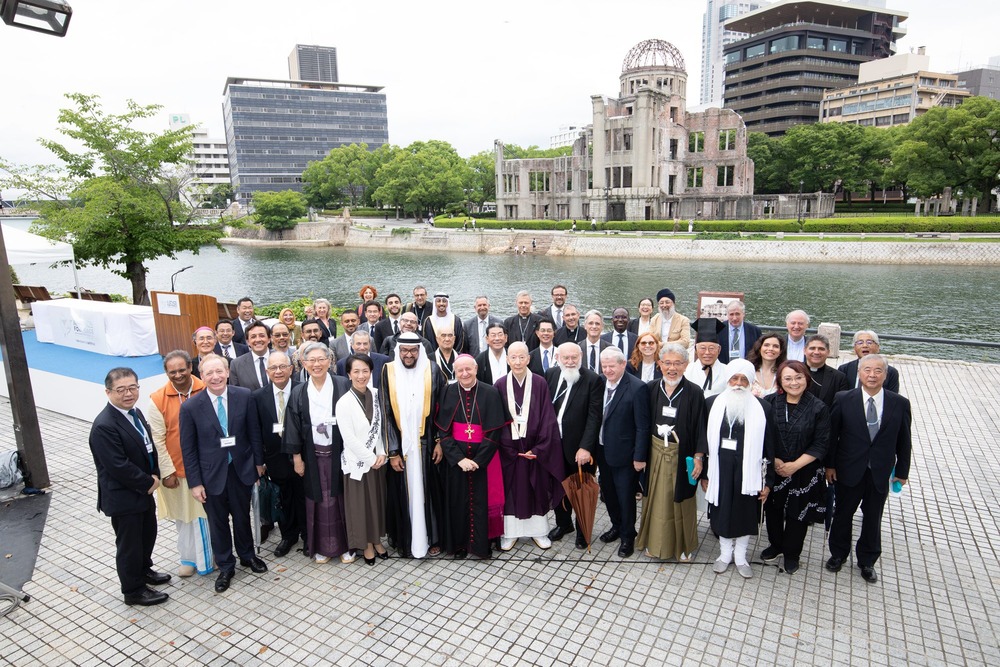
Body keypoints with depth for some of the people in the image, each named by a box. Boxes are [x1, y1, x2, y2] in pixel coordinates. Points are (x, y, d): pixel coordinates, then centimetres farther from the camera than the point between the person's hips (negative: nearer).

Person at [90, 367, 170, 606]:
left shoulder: (135, 412, 2)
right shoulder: (104, 426, -26)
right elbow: (119, 467, -27)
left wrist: (154, 476, -3)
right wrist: (149, 483, -16)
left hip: (144, 489, 9)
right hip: (123, 496, -8)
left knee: (148, 533, 24)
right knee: (129, 544, 9)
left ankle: (144, 570, 48)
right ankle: (133, 591, 27)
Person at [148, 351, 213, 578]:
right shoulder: (158, 399, -9)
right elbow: (158, 439, -6)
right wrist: (168, 471, -8)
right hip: (176, 468, 0)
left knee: (207, 512, 11)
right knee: (183, 514, 14)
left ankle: (209, 555, 30)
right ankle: (189, 557, 33)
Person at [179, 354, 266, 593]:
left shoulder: (244, 396, -11)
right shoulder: (190, 407, -14)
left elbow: (254, 432, -1)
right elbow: (188, 449, -8)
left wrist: (258, 462, 3)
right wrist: (195, 482, -8)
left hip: (241, 468, 1)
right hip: (212, 473, -1)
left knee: (242, 516, 20)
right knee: (218, 522, 14)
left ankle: (247, 555, 44)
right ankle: (225, 566, 35)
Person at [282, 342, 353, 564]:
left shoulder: (343, 385, -6)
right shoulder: (298, 392, 1)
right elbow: (293, 427, 3)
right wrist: (296, 458, 0)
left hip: (339, 452, -1)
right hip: (313, 456, 2)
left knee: (341, 497, 8)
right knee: (318, 500, 9)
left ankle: (345, 544, 23)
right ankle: (322, 546, 25)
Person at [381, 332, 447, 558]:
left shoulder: (432, 371, -3)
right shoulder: (388, 372, -4)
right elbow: (386, 414, -4)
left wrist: (440, 442, -5)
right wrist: (393, 451, -7)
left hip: (426, 444, 0)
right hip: (400, 444, 0)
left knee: (428, 490, 9)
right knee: (403, 492, 8)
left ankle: (432, 538, 25)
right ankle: (405, 540, 25)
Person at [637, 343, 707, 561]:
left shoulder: (694, 392, -11)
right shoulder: (651, 388, -4)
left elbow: (700, 427, -7)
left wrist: (698, 457, -10)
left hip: (682, 455, -2)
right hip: (655, 453, 2)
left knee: (681, 500, 11)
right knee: (656, 498, 13)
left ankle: (683, 545, 30)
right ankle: (655, 541, 31)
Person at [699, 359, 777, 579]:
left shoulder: (761, 408, -7)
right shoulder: (713, 403, -3)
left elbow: (769, 447, -3)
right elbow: (704, 439, 2)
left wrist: (768, 481, -3)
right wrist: (704, 473, 3)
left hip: (747, 471, -1)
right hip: (720, 469, 1)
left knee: (745, 512, 12)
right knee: (722, 510, 13)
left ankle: (740, 556, 32)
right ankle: (725, 553, 33)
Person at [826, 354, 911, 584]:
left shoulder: (900, 404, -6)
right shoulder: (843, 399, -9)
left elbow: (904, 442, 2)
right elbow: (832, 435, -4)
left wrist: (902, 471, 4)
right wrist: (829, 465, -4)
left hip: (880, 473, 1)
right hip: (848, 470, -1)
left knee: (872, 519, 14)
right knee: (842, 514, 15)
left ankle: (867, 561, 34)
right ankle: (838, 554, 35)